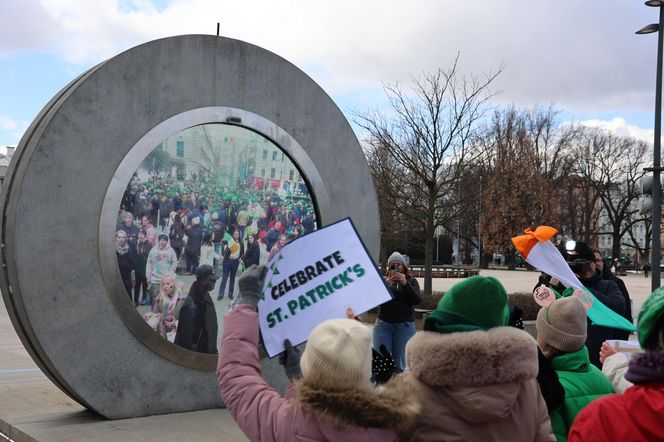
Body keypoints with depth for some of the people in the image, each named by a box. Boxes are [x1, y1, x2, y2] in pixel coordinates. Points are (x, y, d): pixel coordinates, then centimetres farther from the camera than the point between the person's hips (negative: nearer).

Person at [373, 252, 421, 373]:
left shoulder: (411, 281, 10)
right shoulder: (383, 280, 10)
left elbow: (417, 300, -5)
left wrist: (405, 284, -16)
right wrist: (386, 285, -15)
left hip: (405, 325, 0)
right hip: (384, 324, 0)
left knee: (400, 362, -1)